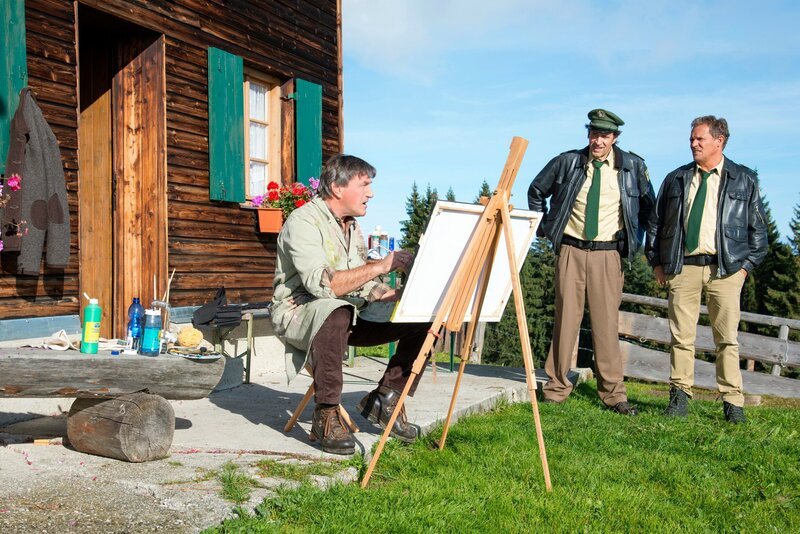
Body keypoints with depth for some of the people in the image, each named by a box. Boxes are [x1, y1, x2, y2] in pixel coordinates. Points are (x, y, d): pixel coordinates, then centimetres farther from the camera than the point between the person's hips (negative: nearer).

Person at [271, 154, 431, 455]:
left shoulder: (352, 227, 13)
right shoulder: (303, 221, -15)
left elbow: (364, 286, 15)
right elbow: (319, 283, -29)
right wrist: (380, 265, -30)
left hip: (349, 314, 8)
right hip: (298, 313, -8)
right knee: (336, 313, -43)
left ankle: (384, 399, 1)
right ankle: (326, 416, -28)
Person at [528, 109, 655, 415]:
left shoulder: (633, 166, 3)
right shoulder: (567, 162, 2)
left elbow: (648, 204, 17)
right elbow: (536, 191, 15)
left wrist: (634, 239, 11)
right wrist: (545, 228, 11)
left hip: (607, 253, 0)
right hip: (570, 250, 0)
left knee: (607, 321, -1)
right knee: (566, 318, 2)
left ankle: (613, 392, 8)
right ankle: (557, 386, 11)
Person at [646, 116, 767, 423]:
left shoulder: (744, 180, 10)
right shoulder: (676, 179, 13)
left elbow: (758, 227, 10)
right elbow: (656, 222, 15)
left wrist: (747, 264, 1)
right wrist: (656, 262, 8)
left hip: (725, 268, -1)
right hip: (682, 267, 2)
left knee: (727, 338, 0)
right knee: (681, 336, 2)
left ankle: (733, 401, 7)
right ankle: (679, 396, 9)